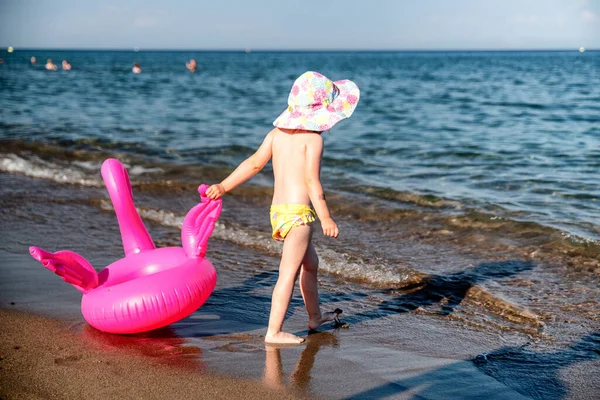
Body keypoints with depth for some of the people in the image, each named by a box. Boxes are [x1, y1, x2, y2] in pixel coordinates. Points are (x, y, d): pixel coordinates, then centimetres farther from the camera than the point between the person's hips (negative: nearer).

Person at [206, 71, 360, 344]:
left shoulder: (277, 133, 10)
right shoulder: (313, 138, -10)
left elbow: (255, 162, 5)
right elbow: (312, 181, -15)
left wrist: (224, 186, 7)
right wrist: (326, 219, -14)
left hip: (278, 209, 9)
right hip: (298, 211, -9)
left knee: (310, 263, 25)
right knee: (288, 273, -6)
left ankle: (315, 316, 40)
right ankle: (274, 332, -6)